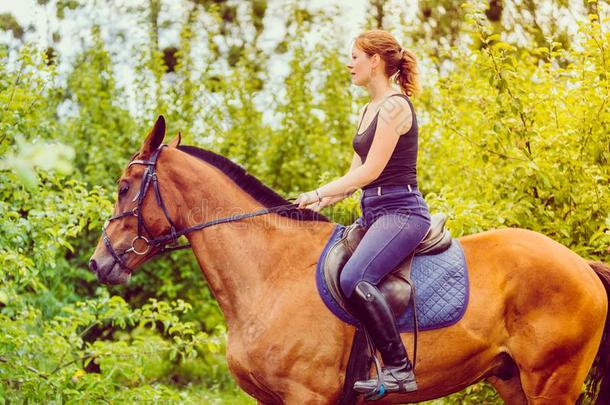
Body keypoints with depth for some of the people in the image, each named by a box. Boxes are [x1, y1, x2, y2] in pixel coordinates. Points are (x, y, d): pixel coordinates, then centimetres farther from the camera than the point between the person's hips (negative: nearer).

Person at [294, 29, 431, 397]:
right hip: (373, 213, 11)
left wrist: (317, 194, -12)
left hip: (401, 211, -11)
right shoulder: (369, 110, 18)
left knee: (354, 278, -32)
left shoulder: (394, 106, -11)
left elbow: (369, 172, -16)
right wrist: (321, 203, 4)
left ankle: (399, 369, -28)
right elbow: (356, 174, 18)